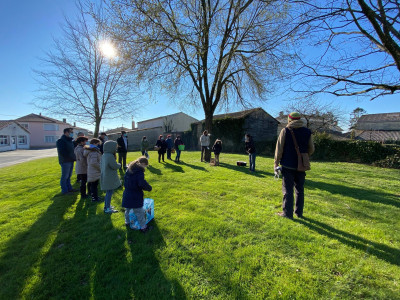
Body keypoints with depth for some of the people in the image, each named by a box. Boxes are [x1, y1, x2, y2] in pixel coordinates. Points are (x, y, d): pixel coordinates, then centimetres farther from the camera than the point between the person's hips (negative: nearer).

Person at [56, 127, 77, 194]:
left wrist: (73, 157, 5)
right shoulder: (61, 141, -10)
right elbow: (61, 152, -18)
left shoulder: (70, 140, 16)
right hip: (65, 161, -8)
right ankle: (65, 191, 8)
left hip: (71, 161, 8)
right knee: (64, 176, 0)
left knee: (69, 176, 16)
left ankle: (69, 188, 25)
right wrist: (70, 157, -18)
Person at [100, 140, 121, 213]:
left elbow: (101, 165, 17)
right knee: (109, 192, 1)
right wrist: (119, 164, 0)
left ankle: (107, 206, 34)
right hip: (110, 178, -10)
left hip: (105, 177, 10)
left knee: (108, 192, 21)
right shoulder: (110, 156, -23)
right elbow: (115, 166, -21)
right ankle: (107, 209, 11)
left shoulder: (104, 155, 7)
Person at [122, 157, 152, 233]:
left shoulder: (129, 169, 5)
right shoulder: (139, 171, -22)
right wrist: (149, 188, -16)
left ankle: (127, 222, 46)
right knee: (139, 212, 4)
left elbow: (125, 180, 16)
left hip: (127, 194, 8)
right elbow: (142, 183, -31)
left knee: (127, 209, 27)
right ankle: (143, 227, 15)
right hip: (135, 196, -8)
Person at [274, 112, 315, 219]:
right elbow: (311, 150, 10)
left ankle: (288, 212, 7)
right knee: (300, 189, 15)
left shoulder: (285, 131, -6)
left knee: (288, 189, 3)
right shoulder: (307, 132, 6)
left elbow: (279, 148, -7)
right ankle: (299, 212, 24)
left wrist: (276, 162, 0)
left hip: (288, 165, -4)